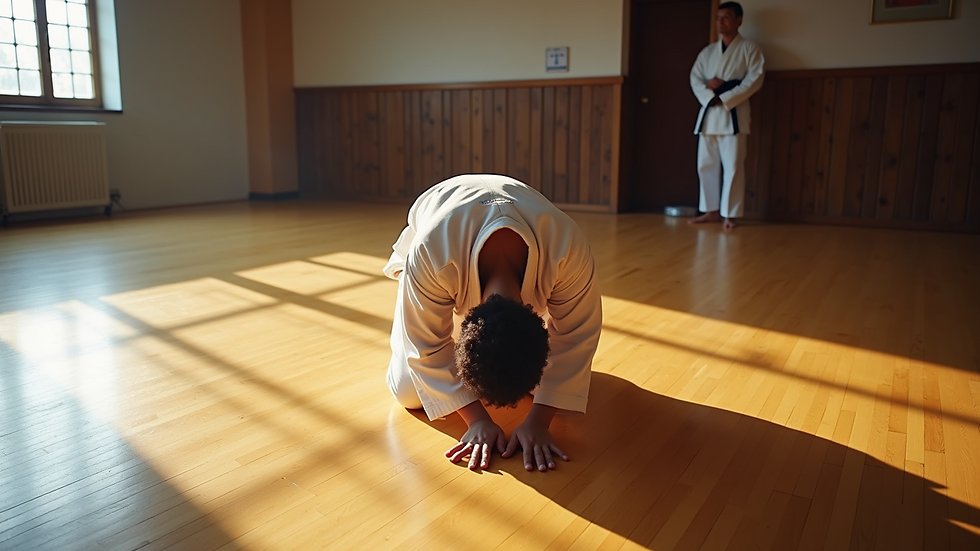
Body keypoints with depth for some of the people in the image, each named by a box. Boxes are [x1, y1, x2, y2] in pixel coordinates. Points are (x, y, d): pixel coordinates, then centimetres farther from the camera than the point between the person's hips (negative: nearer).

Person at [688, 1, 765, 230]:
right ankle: (711, 210, 16)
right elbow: (695, 78, 7)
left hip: (733, 114, -5)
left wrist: (725, 98, -15)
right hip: (708, 113, 5)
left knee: (732, 166, -5)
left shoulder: (749, 48, 2)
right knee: (706, 165, 6)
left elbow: (754, 80, -8)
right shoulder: (708, 51, 15)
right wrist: (711, 97, -13)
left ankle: (729, 214, 2)